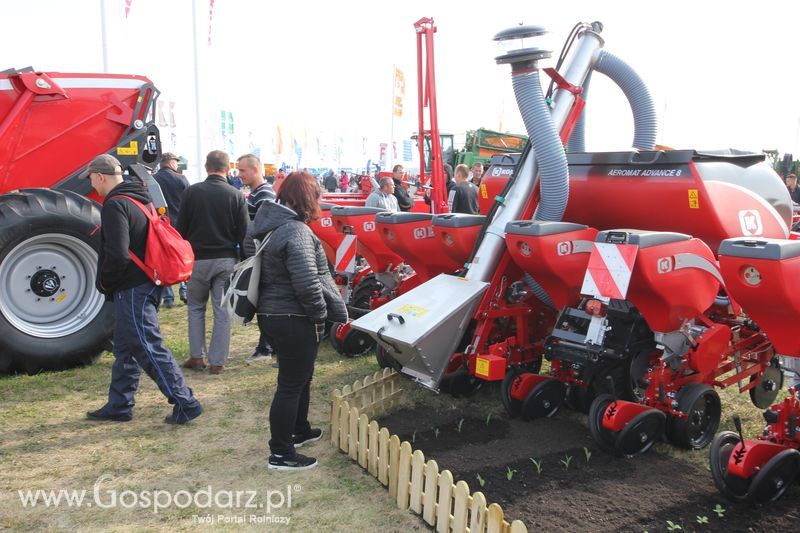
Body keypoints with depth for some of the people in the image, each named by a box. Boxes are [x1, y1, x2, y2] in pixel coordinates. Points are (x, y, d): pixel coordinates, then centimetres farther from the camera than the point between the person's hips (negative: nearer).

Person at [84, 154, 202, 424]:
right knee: (125, 348, 18)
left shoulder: (115, 205, -17)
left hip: (131, 290, -10)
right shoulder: (140, 198, 12)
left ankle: (185, 403, 0)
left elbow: (117, 255, -27)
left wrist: (104, 282, -8)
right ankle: (119, 405, 28)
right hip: (146, 284, 10)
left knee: (149, 349, -4)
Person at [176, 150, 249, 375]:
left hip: (198, 259, 0)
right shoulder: (236, 196, -3)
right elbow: (244, 233, -2)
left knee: (196, 307, 16)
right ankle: (217, 361, 8)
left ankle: (197, 356, 16)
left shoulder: (192, 192, -4)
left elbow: (181, 228, 1)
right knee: (222, 310, 6)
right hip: (226, 260, 0)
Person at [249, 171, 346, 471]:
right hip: (293, 319, -10)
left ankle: (299, 431, 42)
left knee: (300, 376, 25)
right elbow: (307, 283, -28)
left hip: (271, 312, 10)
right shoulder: (295, 231, -22)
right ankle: (281, 454, 12)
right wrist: (320, 314, -12)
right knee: (291, 384, 1)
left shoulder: (268, 225, 9)